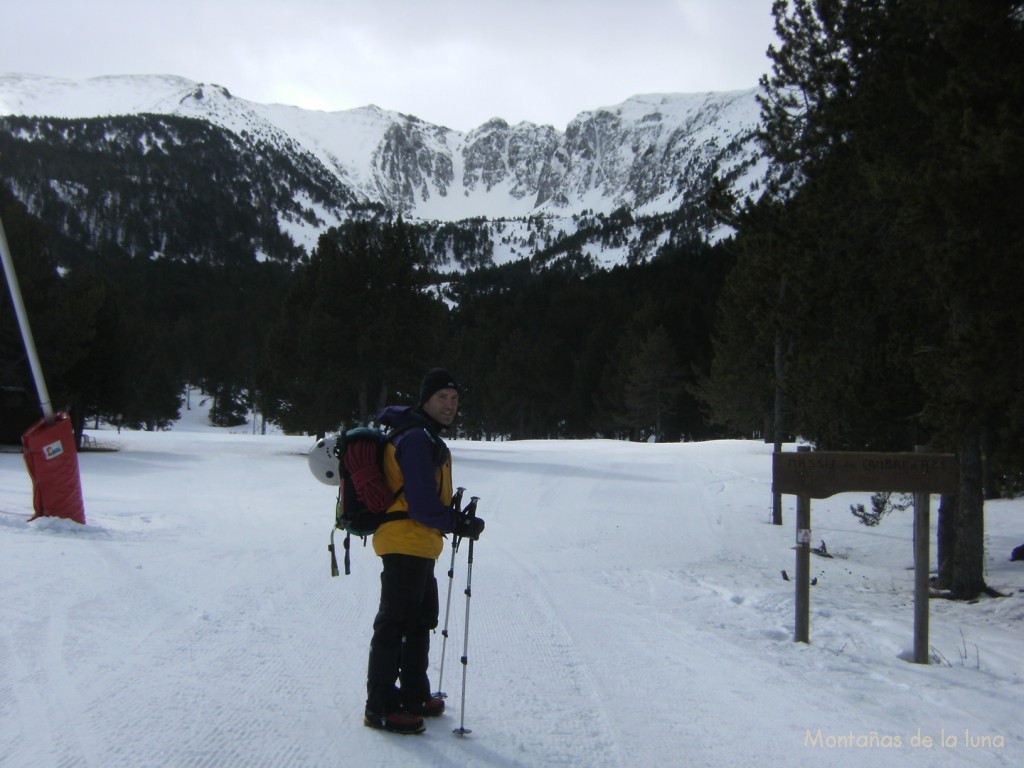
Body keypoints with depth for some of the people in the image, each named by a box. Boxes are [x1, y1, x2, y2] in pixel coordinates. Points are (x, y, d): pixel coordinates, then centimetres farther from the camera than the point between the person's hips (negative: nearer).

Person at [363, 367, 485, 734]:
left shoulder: (424, 436, 16)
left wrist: (456, 517, 11)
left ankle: (414, 697, 32)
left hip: (418, 546, 11)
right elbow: (423, 505, -22)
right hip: (406, 543, -11)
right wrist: (461, 525, -12)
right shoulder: (417, 439, -17)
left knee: (421, 621, 19)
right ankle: (380, 708, 3)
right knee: (395, 625, -5)